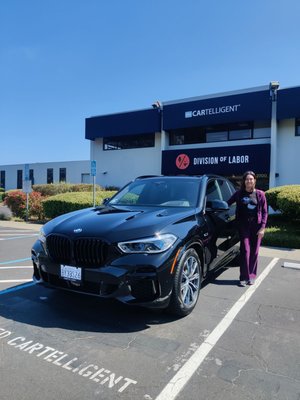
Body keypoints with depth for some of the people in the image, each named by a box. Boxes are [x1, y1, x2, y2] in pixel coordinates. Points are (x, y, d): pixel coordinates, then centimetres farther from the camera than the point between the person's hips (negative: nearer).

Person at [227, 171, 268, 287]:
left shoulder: (260, 194, 4)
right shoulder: (239, 194, 5)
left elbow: (264, 212, 4)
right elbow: (228, 203, 10)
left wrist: (262, 227, -4)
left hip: (256, 226, 1)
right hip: (243, 226, 0)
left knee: (254, 252, 5)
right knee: (245, 250, -5)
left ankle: (252, 276, 17)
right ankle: (244, 277, 2)